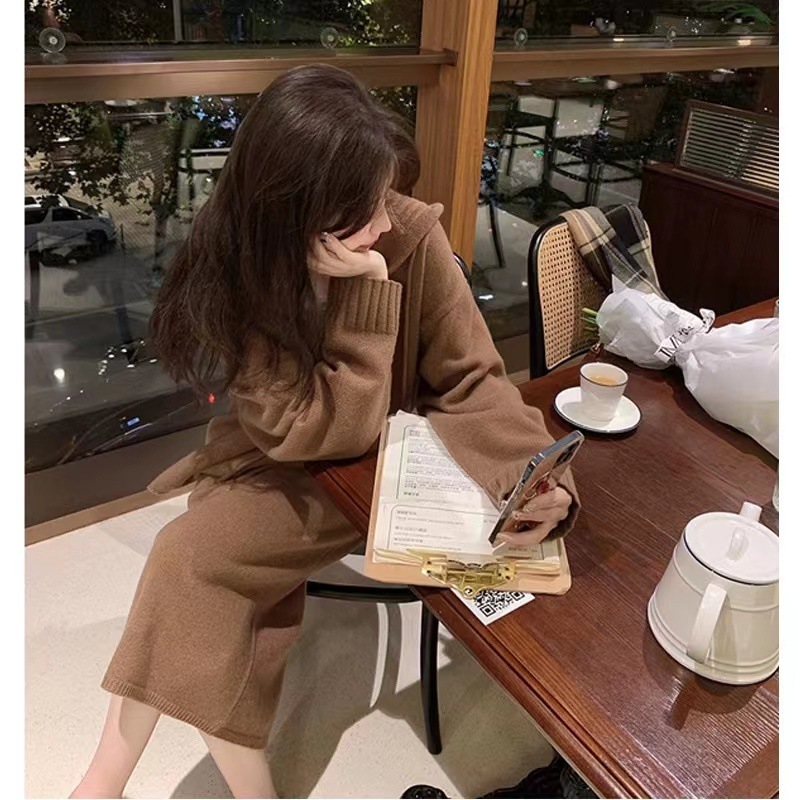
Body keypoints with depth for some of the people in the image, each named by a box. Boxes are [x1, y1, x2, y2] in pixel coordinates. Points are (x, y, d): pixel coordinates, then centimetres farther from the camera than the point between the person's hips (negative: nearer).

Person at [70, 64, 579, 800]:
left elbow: (472, 380, -13)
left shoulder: (414, 235, -20)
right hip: (282, 463, 2)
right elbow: (316, 432, -23)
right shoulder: (232, 268, -19)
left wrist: (535, 475, -31)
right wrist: (369, 287, -31)